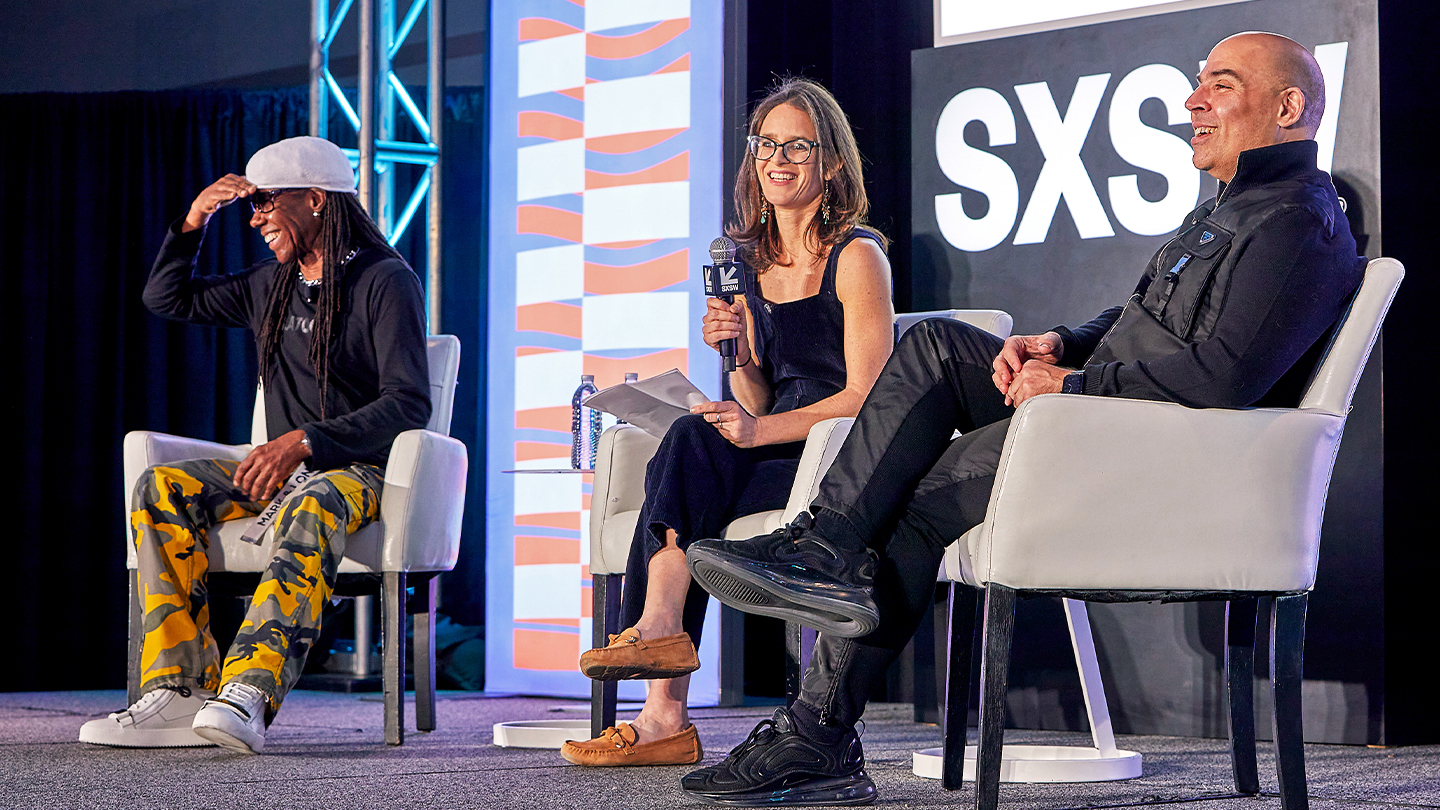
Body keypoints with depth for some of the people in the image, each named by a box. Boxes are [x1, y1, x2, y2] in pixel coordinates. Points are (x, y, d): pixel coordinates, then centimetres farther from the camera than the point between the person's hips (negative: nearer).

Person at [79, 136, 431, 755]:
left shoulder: (387, 282, -6)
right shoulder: (271, 286, 16)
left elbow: (409, 404, -16)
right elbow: (166, 298, 27)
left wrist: (303, 440, -26)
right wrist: (192, 224, 8)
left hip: (360, 471, -6)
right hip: (282, 469, 7)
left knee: (314, 507, -42)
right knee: (160, 489, -19)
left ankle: (248, 695, -56)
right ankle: (177, 692, -30)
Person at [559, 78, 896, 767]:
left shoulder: (857, 256, -5)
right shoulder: (752, 262, 16)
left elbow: (867, 397, -13)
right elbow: (757, 403, 14)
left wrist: (761, 429, -21)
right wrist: (740, 353, -7)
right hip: (781, 455, 6)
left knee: (691, 445, -28)